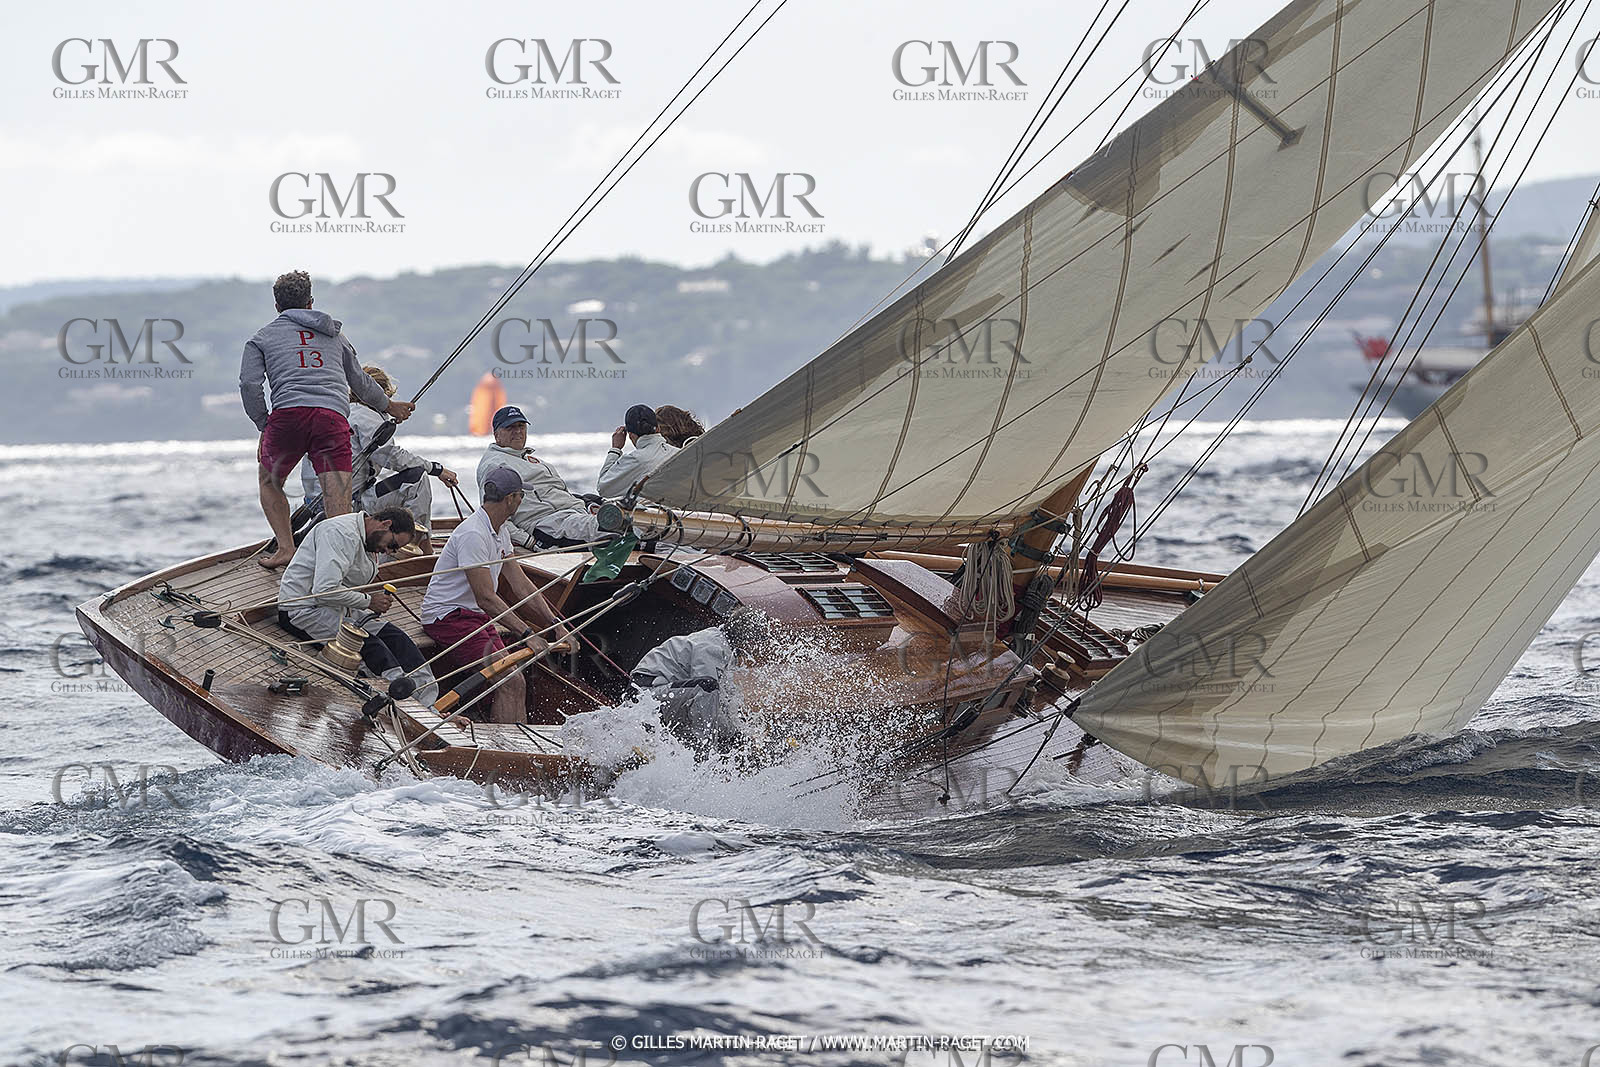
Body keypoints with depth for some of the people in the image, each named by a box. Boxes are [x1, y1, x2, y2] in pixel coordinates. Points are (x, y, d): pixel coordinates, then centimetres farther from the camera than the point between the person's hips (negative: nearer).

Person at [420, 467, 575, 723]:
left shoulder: (501, 531, 11)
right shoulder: (473, 534, -21)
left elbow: (522, 586, 13)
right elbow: (486, 598, -25)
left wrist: (556, 625, 5)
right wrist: (526, 634, -27)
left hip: (478, 617, 10)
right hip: (449, 616, -10)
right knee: (511, 680, -22)